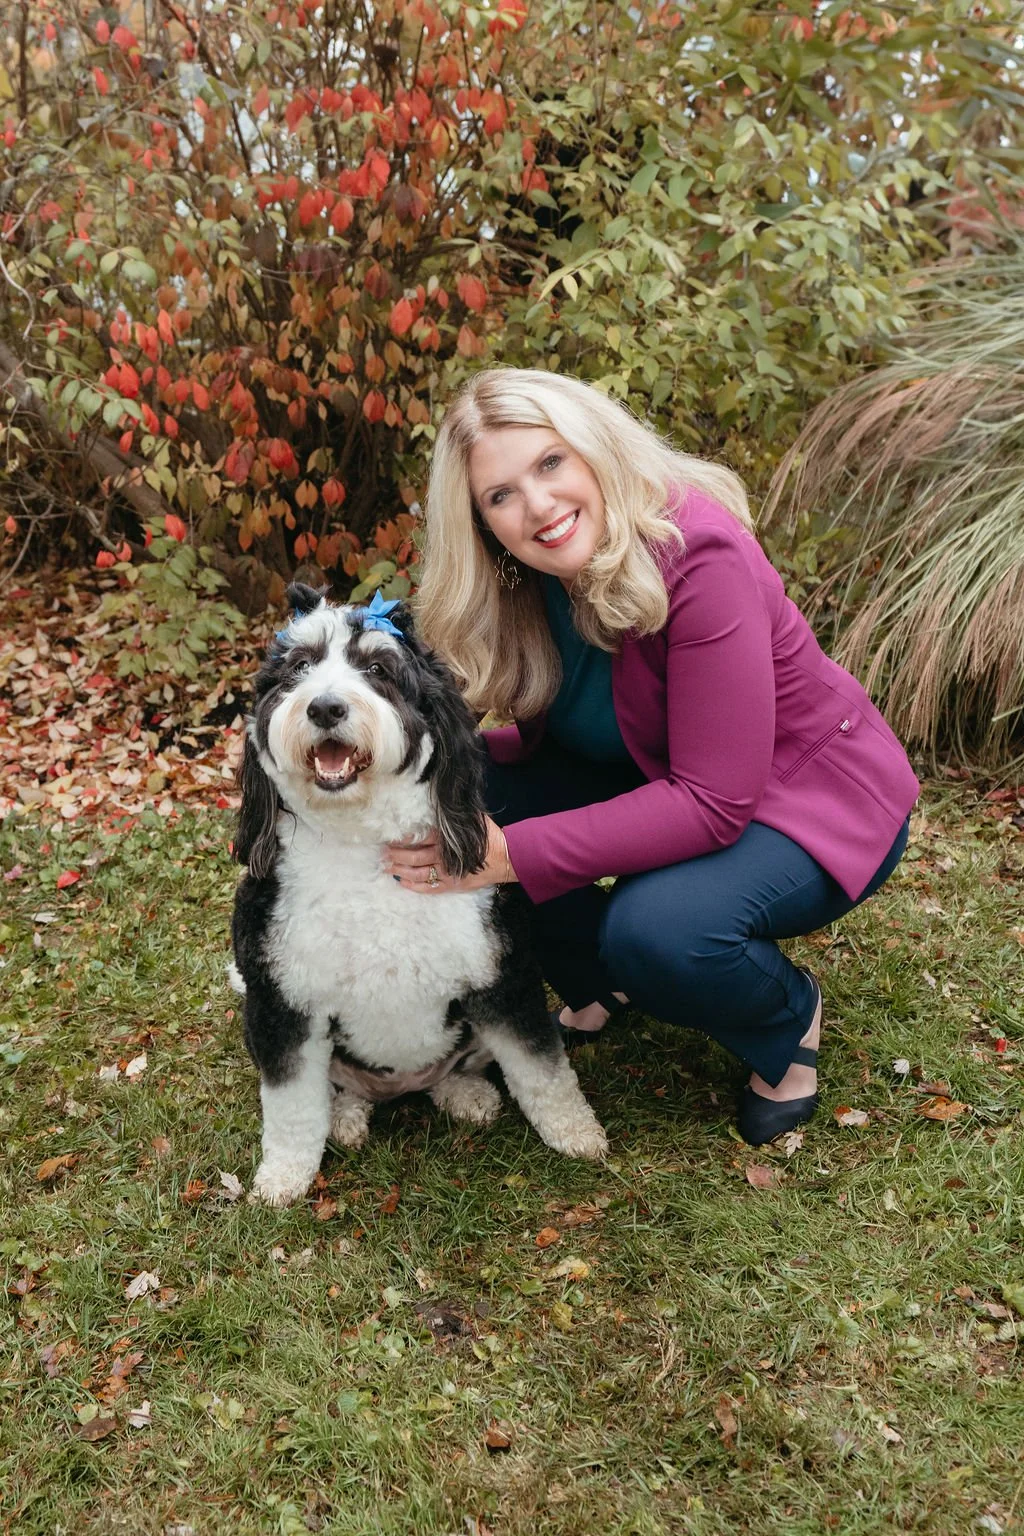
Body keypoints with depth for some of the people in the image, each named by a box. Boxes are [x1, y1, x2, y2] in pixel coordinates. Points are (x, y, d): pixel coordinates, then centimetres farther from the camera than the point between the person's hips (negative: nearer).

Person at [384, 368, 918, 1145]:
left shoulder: (700, 556, -30)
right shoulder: (525, 585, -10)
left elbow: (713, 804, -32)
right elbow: (546, 738, -2)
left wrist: (513, 855, -35)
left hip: (815, 798, -6)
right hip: (657, 780, 6)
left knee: (656, 931, -35)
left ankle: (789, 1018, 1)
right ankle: (603, 991, 9)